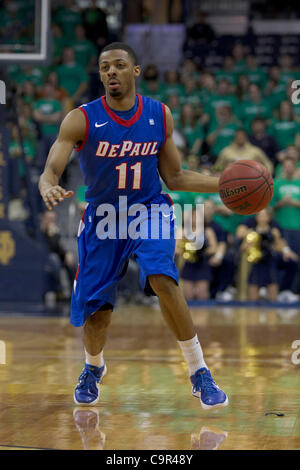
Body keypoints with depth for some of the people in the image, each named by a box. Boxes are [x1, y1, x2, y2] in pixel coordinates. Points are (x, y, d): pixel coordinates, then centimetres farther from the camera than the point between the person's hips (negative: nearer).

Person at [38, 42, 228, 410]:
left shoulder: (159, 116, -5)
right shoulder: (81, 120, -13)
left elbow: (175, 177, 4)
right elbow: (50, 171, -21)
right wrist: (48, 188, -45)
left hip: (149, 211, 0)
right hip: (103, 218, 0)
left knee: (162, 279, -27)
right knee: (96, 312, 3)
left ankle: (200, 374, -17)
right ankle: (93, 368, 39)